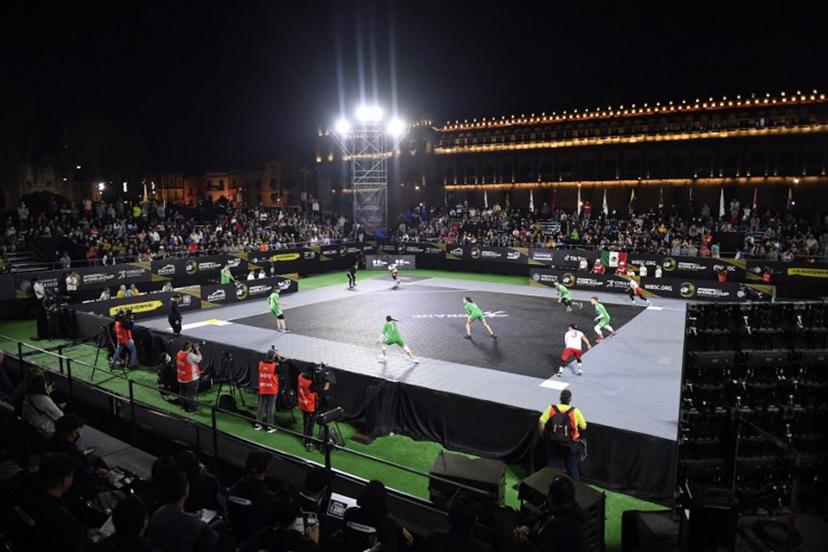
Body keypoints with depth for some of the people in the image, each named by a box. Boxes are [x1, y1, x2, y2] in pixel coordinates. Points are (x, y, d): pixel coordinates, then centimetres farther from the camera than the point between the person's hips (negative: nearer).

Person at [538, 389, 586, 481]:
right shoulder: (575, 411, -6)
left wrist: (543, 435, 1)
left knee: (554, 467, 12)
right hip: (570, 445, -1)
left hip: (553, 443, 1)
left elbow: (541, 422, -12)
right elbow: (583, 427, -2)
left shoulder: (551, 408, -5)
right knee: (572, 468, 15)